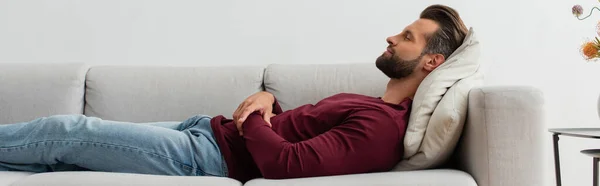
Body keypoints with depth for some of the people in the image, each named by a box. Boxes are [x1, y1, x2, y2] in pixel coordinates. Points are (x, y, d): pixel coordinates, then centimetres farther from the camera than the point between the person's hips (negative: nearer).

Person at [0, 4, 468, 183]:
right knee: (62, 145, 11)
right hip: (203, 127, 9)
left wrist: (249, 119, -11)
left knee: (64, 133, -3)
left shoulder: (380, 127, -20)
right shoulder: (374, 106, 12)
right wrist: (266, 100, 0)